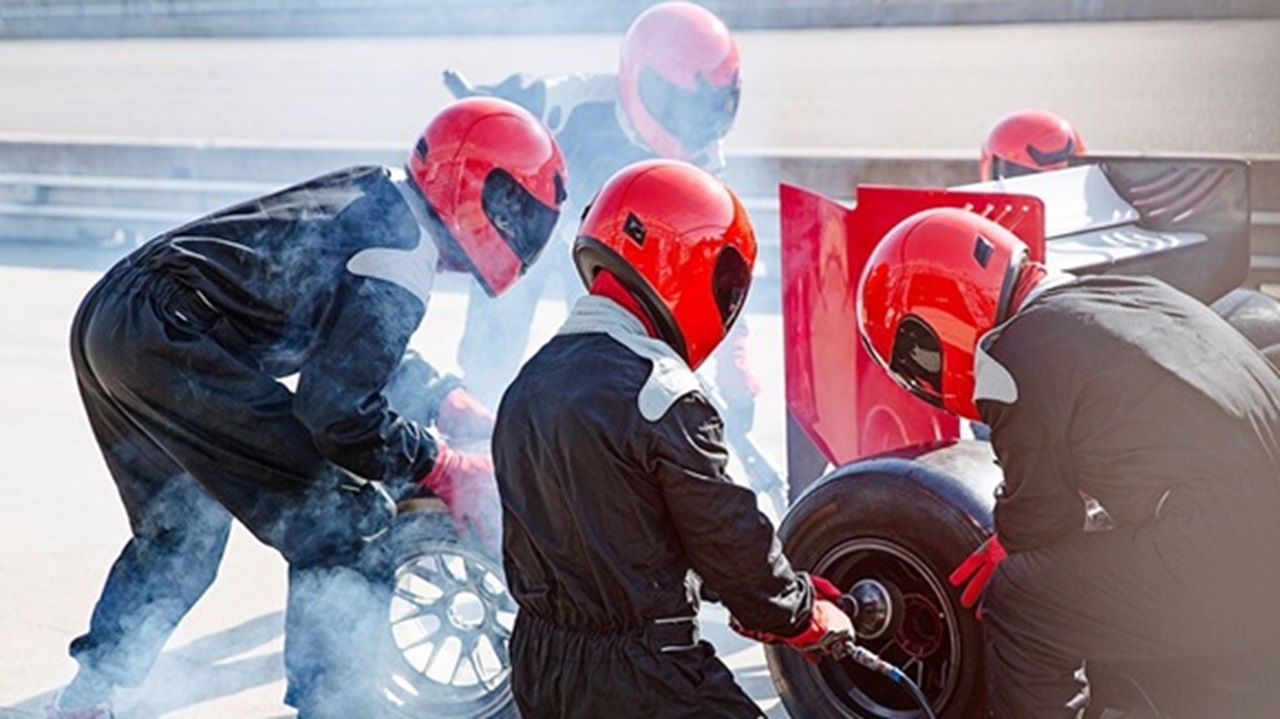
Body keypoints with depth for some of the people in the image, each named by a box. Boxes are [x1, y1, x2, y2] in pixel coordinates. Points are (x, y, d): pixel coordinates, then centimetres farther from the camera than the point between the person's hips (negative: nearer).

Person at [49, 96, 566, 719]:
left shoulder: (377, 195, 16)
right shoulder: (399, 261, -12)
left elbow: (359, 337, 30)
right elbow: (341, 414, -16)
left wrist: (445, 399, 22)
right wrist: (447, 470, -5)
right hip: (168, 342, -11)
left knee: (180, 531, 28)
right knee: (343, 525, -6)